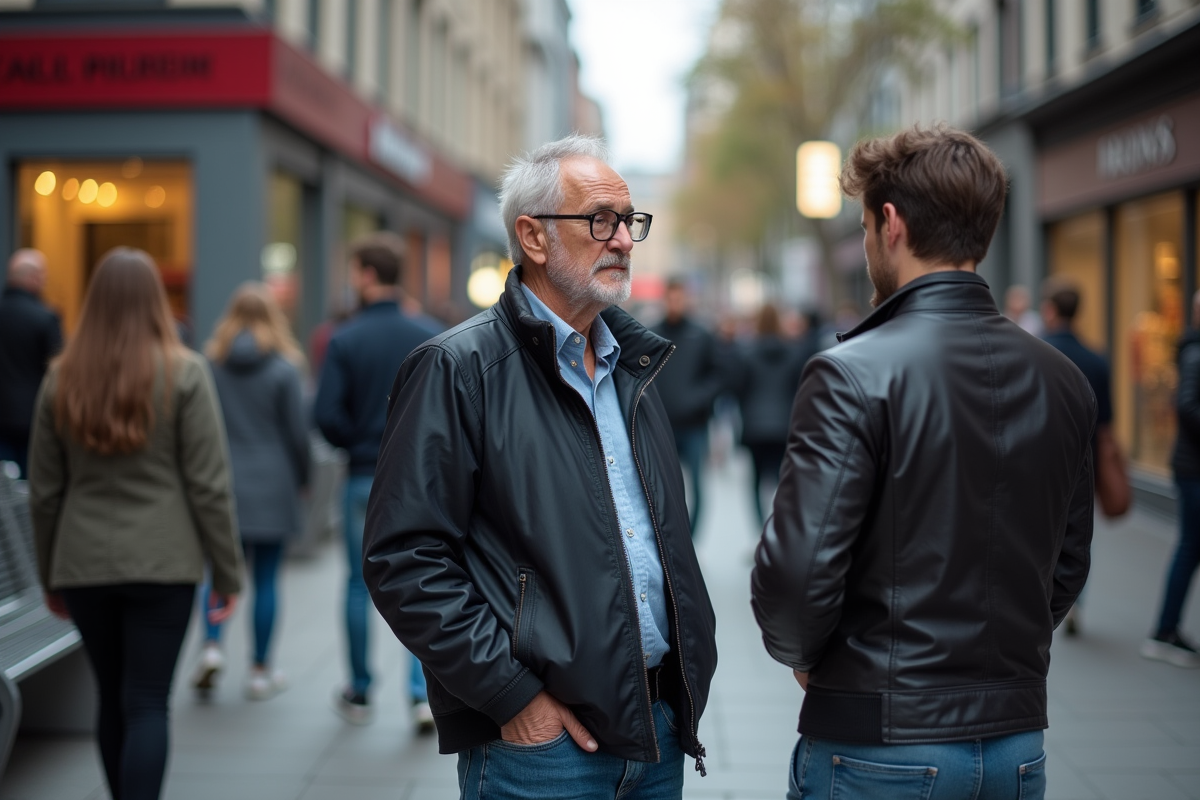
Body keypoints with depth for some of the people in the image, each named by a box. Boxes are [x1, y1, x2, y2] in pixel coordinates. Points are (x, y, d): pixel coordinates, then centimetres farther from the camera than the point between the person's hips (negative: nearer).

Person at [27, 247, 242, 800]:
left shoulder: (62, 379, 3)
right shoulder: (183, 373, -6)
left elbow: (44, 491, 8)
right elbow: (209, 485, -7)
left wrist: (50, 577, 18)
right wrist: (228, 573, 0)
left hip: (83, 565, 3)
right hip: (162, 564, -3)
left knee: (112, 701, 16)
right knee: (147, 705, -1)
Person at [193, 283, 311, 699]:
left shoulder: (209, 364, -1)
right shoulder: (283, 369, -7)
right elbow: (297, 431, -4)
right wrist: (301, 477, 11)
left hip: (223, 482, 2)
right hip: (272, 486, -2)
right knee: (266, 579, 5)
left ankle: (211, 646, -7)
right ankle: (261, 671, 11)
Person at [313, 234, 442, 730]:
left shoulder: (345, 340, -7)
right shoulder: (428, 339, -2)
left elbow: (327, 415, -12)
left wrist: (356, 443, 6)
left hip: (364, 479, -1)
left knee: (360, 584, 11)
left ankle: (359, 695, 21)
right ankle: (423, 693, -3)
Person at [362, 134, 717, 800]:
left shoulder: (630, 363, 13)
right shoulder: (461, 368, -10)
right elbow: (403, 558, -15)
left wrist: (687, 666, 10)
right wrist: (513, 696, -17)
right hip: (537, 741, -6)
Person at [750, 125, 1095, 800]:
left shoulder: (854, 374, -16)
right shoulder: (1064, 383, 3)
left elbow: (797, 567, -20)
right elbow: (1068, 565, 10)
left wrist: (800, 652, -1)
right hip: (1018, 746, 6)